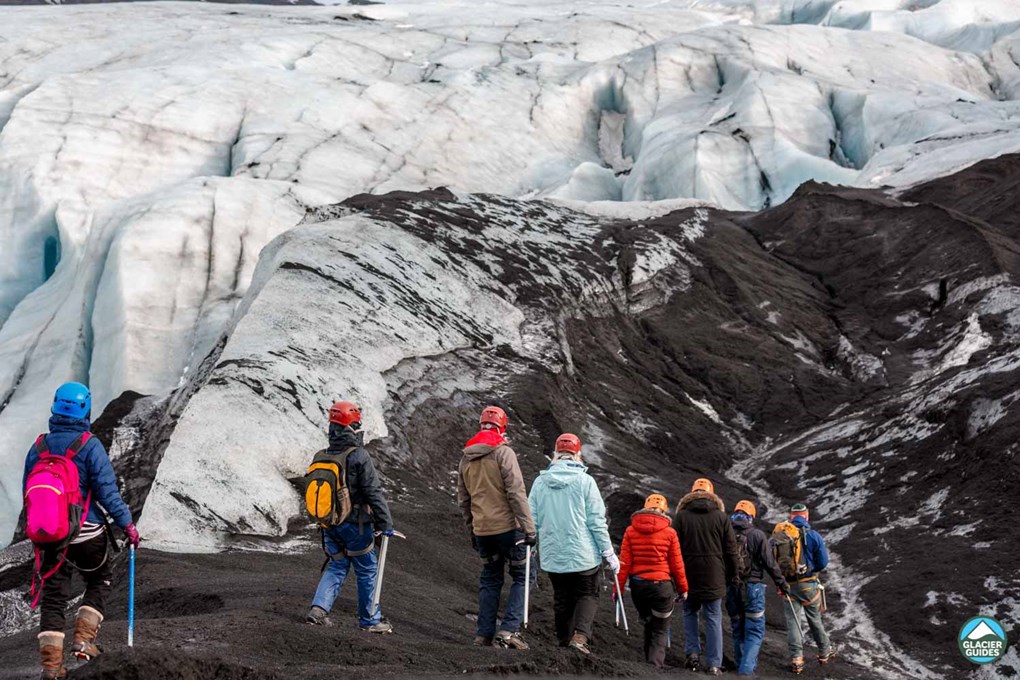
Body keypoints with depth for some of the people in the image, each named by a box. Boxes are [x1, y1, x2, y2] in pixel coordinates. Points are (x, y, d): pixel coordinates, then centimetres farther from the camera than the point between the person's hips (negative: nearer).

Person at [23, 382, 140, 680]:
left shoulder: (38, 447, 2)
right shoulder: (90, 446, -12)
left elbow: (27, 493, 10)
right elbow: (107, 491, -16)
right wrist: (127, 523, -9)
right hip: (88, 533, -3)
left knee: (53, 596, 8)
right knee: (99, 581, 21)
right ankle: (83, 639, 9)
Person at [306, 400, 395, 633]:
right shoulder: (359, 456, -16)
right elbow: (374, 493, -16)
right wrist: (386, 523, -12)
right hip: (355, 523, -6)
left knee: (336, 566, 14)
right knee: (367, 570, 7)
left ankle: (319, 608, -4)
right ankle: (370, 620, 15)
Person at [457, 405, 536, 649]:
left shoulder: (466, 458, 11)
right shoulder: (503, 453, -9)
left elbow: (463, 499, 17)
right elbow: (516, 492, -15)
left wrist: (472, 530, 26)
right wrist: (528, 528, -13)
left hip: (482, 530, 6)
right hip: (507, 526, -6)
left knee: (490, 580, 15)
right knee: (521, 576, 2)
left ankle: (484, 635, 12)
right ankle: (509, 629, -10)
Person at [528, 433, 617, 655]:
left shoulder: (540, 482, 0)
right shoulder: (584, 481, -10)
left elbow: (532, 520, 5)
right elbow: (596, 521, -8)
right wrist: (608, 552, 0)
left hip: (552, 556, 3)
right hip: (583, 554, -3)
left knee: (561, 599, 16)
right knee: (588, 595, 8)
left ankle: (564, 642, 17)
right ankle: (580, 635, -13)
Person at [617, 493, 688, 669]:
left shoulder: (631, 531, 0)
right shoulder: (669, 533, -5)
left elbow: (624, 562, -3)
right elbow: (677, 565, -2)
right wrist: (683, 589, 9)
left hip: (637, 586, 3)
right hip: (662, 585, -3)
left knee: (649, 626, 22)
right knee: (660, 631, 6)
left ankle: (650, 665, 27)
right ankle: (655, 666, -10)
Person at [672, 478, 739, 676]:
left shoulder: (681, 516, -1)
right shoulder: (721, 517, 1)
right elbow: (731, 549, 3)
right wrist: (731, 575, 13)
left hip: (689, 575, 0)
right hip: (714, 577, 0)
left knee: (690, 613, 19)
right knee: (713, 618, 4)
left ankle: (693, 652, 5)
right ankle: (714, 664, 2)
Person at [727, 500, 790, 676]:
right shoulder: (757, 535, -7)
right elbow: (769, 563, -7)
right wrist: (781, 583, 4)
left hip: (732, 589, 4)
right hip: (753, 587, -4)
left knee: (738, 630, 16)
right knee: (755, 630, -1)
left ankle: (741, 667, 24)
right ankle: (746, 669, -14)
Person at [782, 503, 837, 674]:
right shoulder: (814, 536, -8)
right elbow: (823, 562, -7)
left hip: (787, 584, 1)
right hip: (808, 584, -1)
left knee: (792, 621, 4)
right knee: (815, 618, 15)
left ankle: (796, 658, -3)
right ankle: (824, 652, 29)